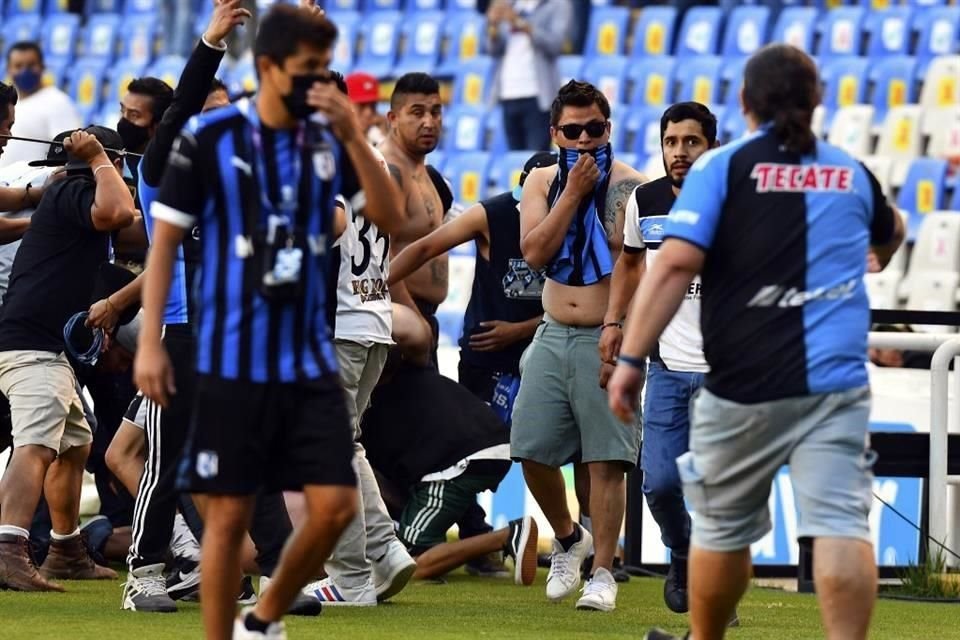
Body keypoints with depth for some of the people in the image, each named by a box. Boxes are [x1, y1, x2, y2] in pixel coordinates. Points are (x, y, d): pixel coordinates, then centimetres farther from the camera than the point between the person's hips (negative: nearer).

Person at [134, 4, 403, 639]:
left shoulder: (330, 138, 3)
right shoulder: (210, 137, -7)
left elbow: (390, 218, -5)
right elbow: (166, 239, -3)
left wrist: (353, 135, -16)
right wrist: (150, 343, -7)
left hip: (310, 361, 4)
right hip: (232, 363, -4)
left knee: (335, 506, -3)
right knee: (229, 516, 0)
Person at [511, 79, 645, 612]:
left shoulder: (630, 188, -5)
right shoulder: (543, 182, 9)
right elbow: (534, 252, -6)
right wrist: (573, 192, -10)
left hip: (605, 341, -4)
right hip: (551, 337, 5)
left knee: (606, 461, -7)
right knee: (532, 451, 2)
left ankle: (602, 574, -2)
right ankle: (569, 539, 25)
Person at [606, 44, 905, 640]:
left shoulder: (721, 167, -1)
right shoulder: (852, 175, 12)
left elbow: (676, 263, -13)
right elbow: (890, 237, 36)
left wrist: (631, 358, -12)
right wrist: (880, 254, 60)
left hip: (744, 387, -2)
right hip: (836, 385, 2)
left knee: (723, 529, 15)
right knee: (839, 524, -9)